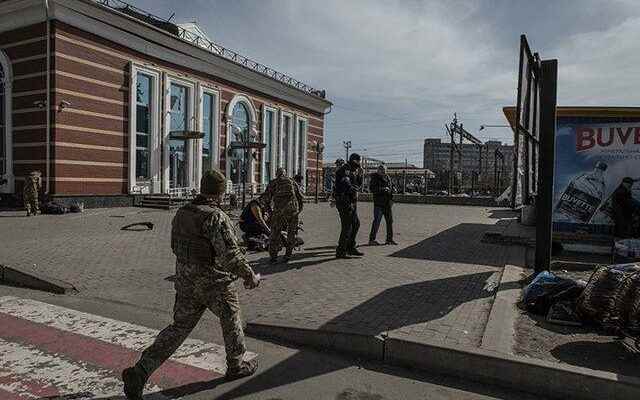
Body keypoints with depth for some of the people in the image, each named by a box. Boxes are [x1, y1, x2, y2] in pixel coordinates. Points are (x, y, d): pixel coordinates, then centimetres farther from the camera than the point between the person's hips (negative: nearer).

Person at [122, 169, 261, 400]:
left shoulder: (182, 213, 5)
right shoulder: (216, 217, -20)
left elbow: (176, 246, 16)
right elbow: (231, 255, -24)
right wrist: (250, 276, -11)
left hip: (185, 281, 6)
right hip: (213, 283, -6)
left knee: (179, 328, 13)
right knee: (231, 320, 17)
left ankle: (140, 372, 4)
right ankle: (236, 366, 33)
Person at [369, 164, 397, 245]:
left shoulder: (388, 178, 13)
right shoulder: (375, 178, -6)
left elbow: (391, 188, 19)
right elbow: (372, 189, -18)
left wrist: (391, 198, 3)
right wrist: (382, 189, -25)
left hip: (387, 203, 7)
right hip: (378, 203, -7)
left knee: (390, 221, 11)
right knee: (377, 221, -8)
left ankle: (389, 239, 21)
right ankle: (372, 239, -2)